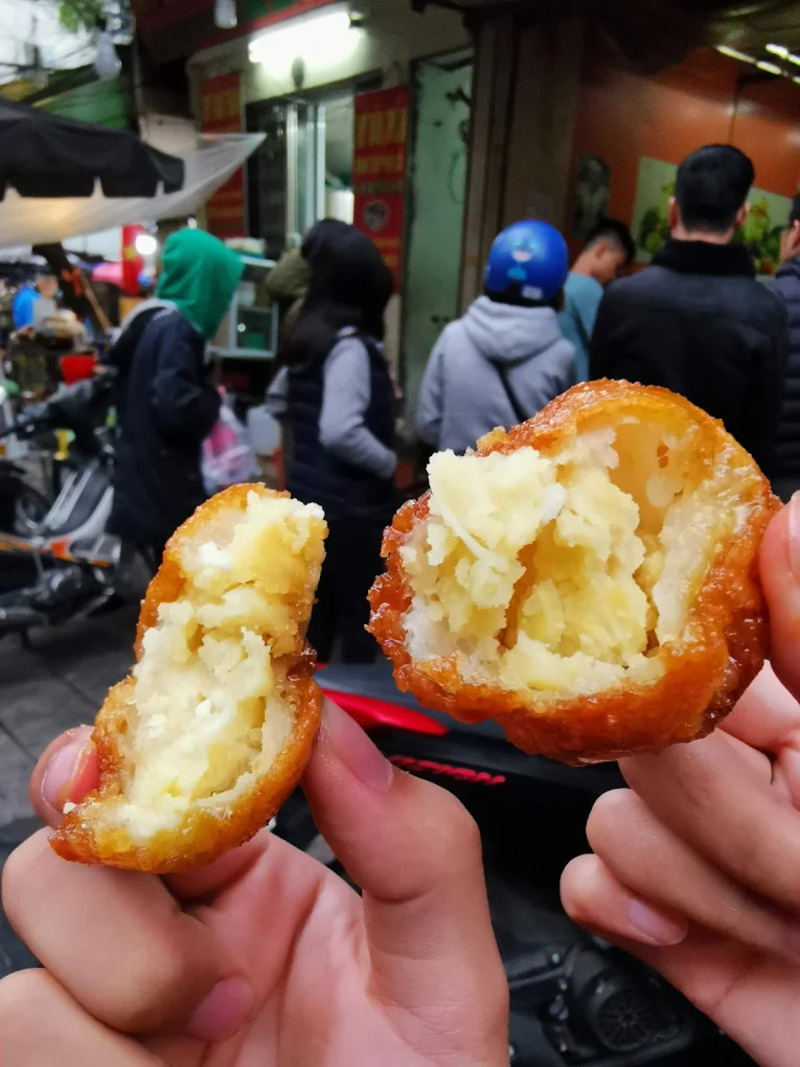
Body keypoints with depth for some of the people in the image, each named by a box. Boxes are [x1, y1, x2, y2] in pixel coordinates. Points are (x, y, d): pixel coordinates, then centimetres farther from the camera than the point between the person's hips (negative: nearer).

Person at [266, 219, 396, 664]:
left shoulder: (308, 335, 7)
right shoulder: (351, 344, -20)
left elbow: (277, 400, 21)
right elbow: (341, 432, -31)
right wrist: (389, 462, -16)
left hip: (308, 494, 9)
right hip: (350, 506, -9)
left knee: (316, 608, 21)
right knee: (359, 616, 5)